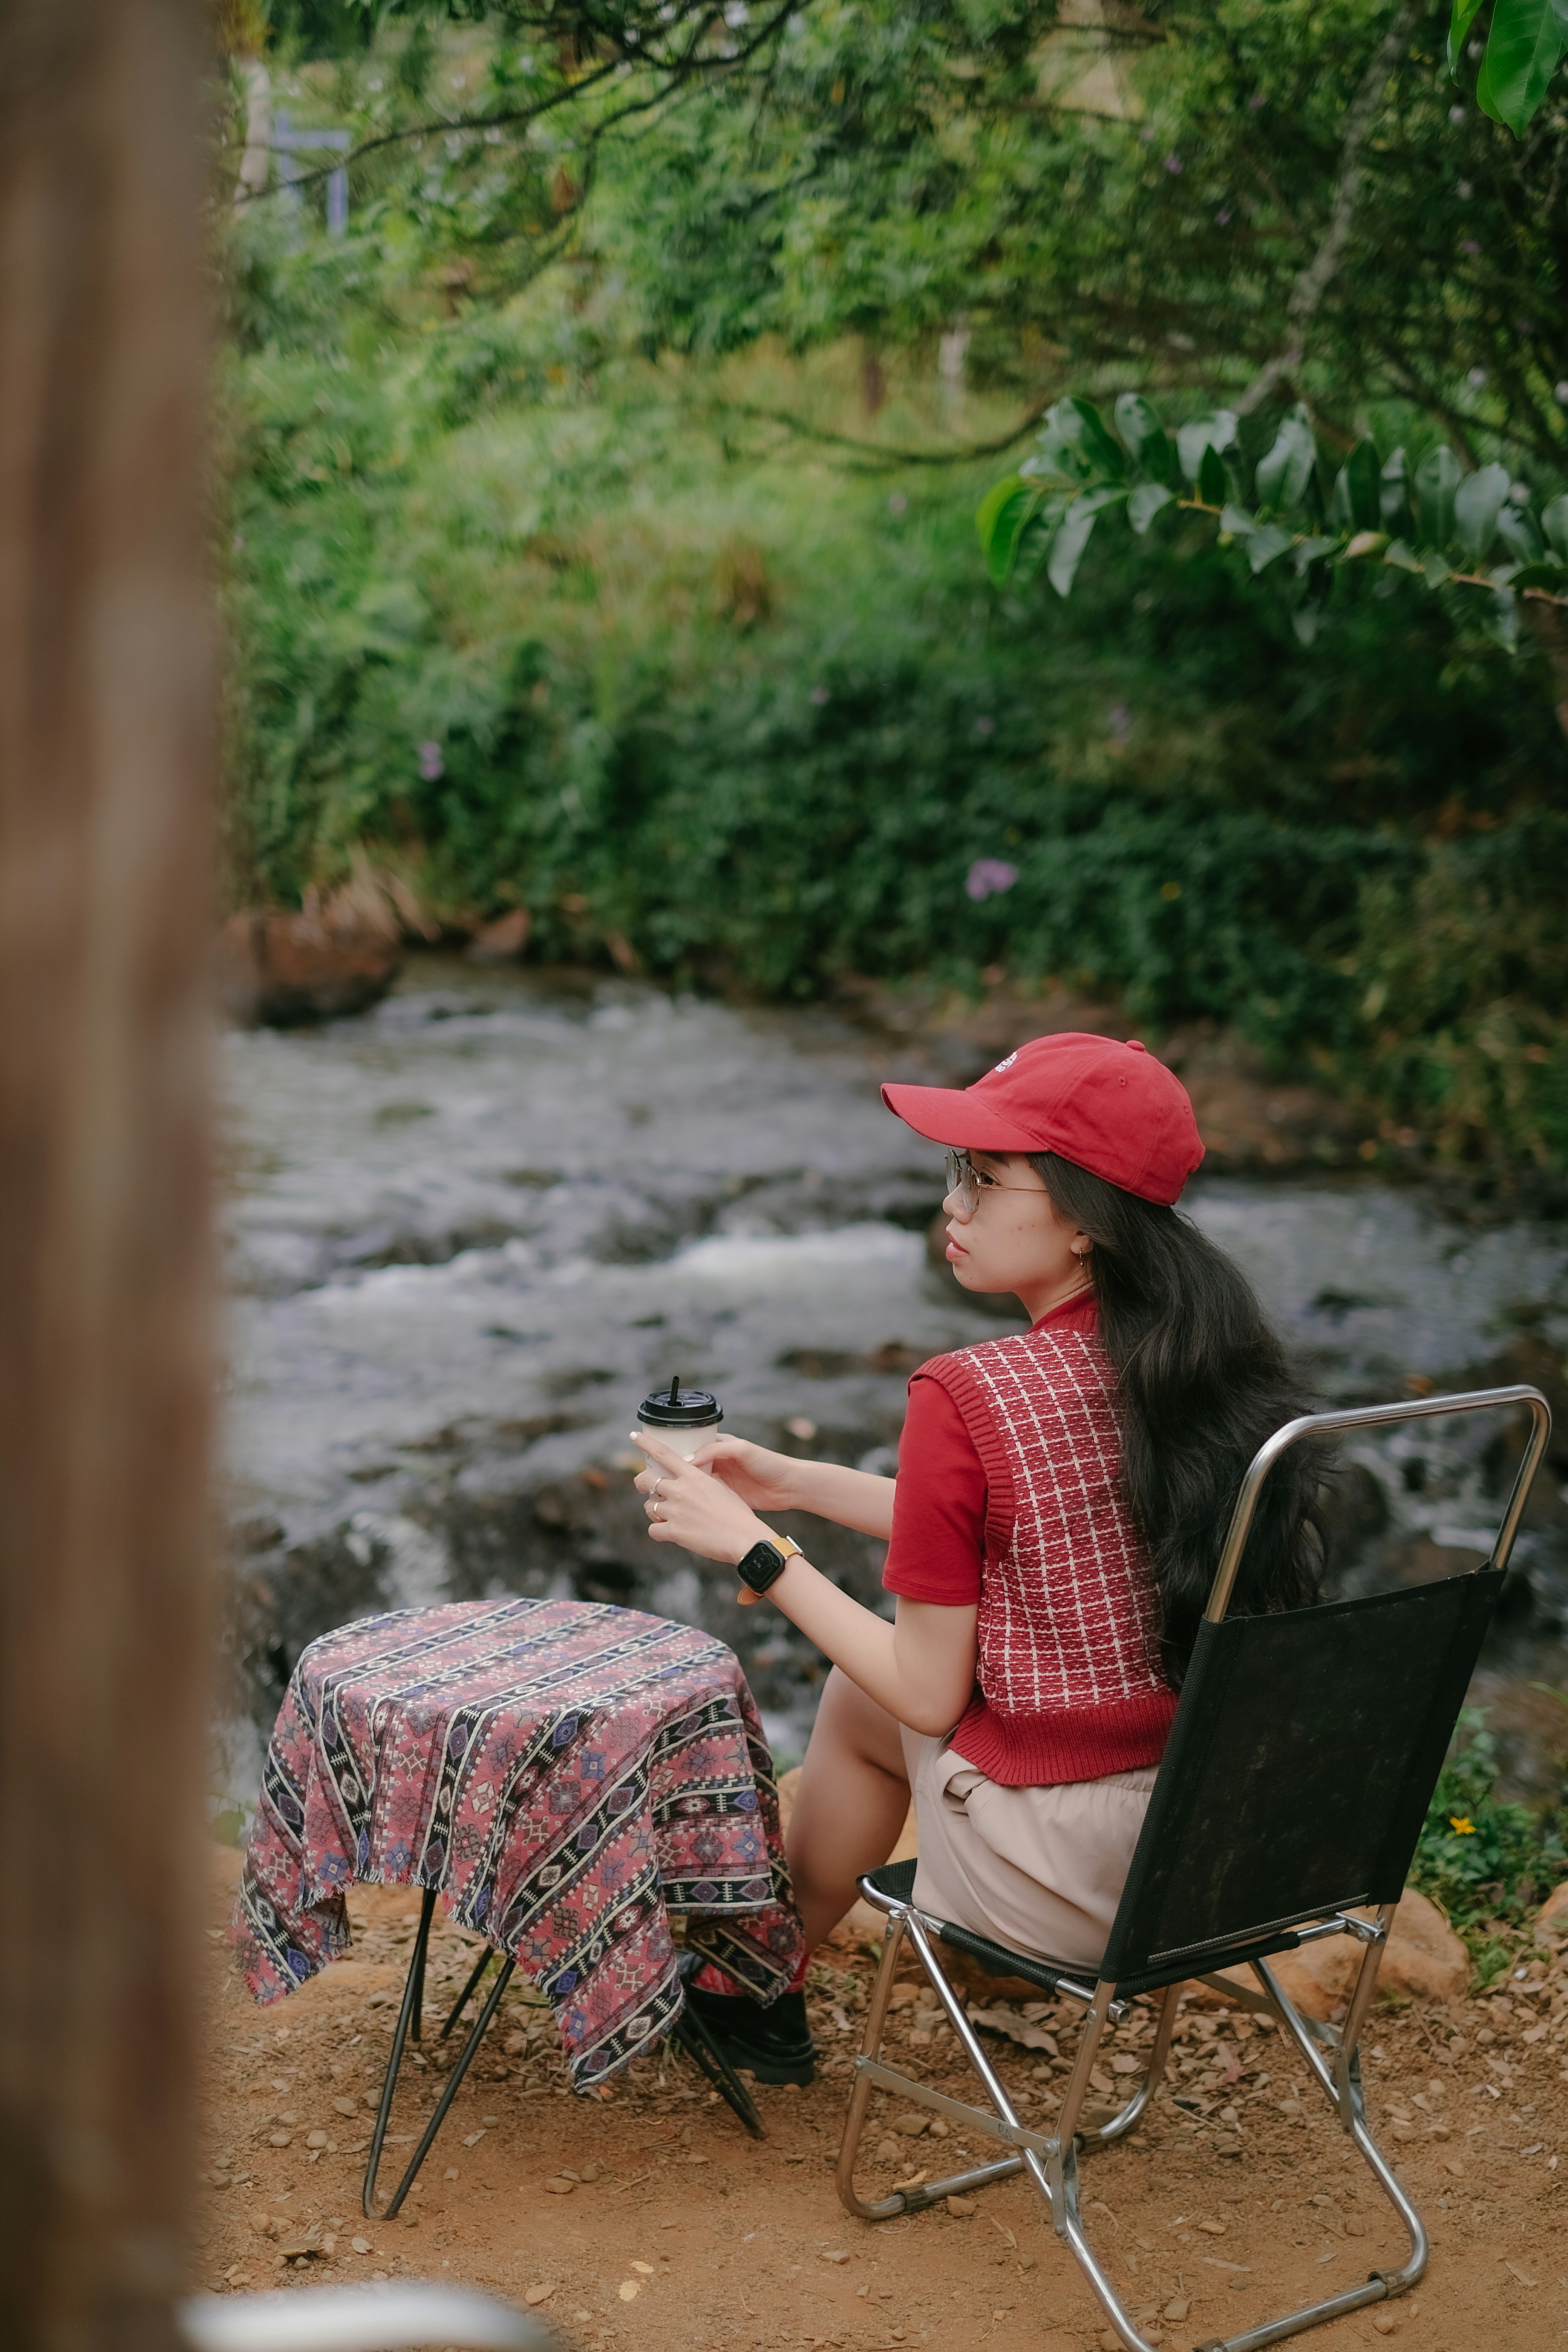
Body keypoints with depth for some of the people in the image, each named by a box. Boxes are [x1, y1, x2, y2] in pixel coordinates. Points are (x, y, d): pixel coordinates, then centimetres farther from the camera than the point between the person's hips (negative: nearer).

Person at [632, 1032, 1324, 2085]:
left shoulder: (968, 1397, -20)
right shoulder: (1219, 1354, 1)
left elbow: (929, 1696, -11)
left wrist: (752, 1547, -1)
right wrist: (795, 1482, 19)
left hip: (1071, 1889, -6)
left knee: (858, 1702, 23)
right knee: (879, 1673, 26)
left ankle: (764, 1985, 44)